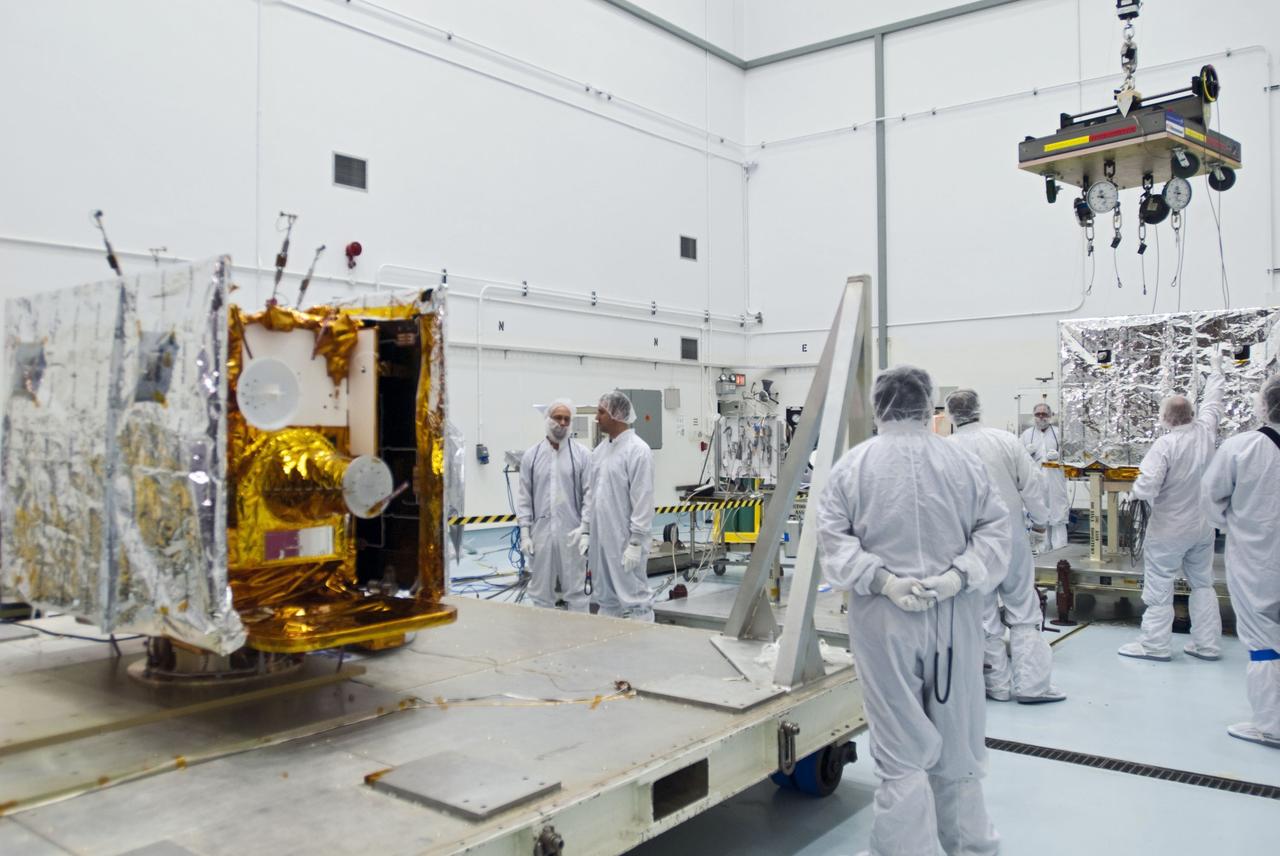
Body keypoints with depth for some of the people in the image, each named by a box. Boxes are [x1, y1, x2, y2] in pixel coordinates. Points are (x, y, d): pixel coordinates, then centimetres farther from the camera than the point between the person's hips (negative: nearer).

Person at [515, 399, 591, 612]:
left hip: (572, 533, -2)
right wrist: (525, 532, -1)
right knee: (541, 591, 10)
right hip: (540, 532, 2)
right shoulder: (531, 454, 4)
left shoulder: (581, 454, -1)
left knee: (576, 591, 6)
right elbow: (524, 497, 5)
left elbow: (589, 496, -1)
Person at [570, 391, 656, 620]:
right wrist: (585, 530, 13)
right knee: (606, 601, 16)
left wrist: (635, 543, -18)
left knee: (634, 601, -3)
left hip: (625, 541, -8)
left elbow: (643, 501, -16)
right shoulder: (600, 450, 12)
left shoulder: (637, 450, -12)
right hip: (600, 539, 8)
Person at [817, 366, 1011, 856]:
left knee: (902, 751, 7)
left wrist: (881, 580, -13)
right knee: (957, 747, 17)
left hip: (884, 621, -2)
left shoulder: (852, 465, -5)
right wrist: (958, 577, -9)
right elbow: (994, 531, -2)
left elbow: (834, 539, -9)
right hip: (955, 618, 2)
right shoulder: (964, 461, -1)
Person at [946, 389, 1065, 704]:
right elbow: (1032, 484, -3)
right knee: (1024, 612, 10)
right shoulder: (1006, 440, -6)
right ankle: (1032, 683, 10)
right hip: (1011, 537, 1)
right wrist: (1040, 519, 11)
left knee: (984, 616, 11)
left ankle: (998, 684, 18)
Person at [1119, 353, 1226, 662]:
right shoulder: (1205, 431, -6)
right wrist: (1215, 369, 29)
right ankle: (1207, 644, 21)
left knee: (1159, 588, 4)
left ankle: (1154, 644, 11)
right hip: (1203, 526, 6)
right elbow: (1212, 402, 14)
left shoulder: (1165, 444, -22)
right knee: (1203, 583, 16)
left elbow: (1145, 489, -27)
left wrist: (1138, 486, -4)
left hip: (1169, 530, -6)